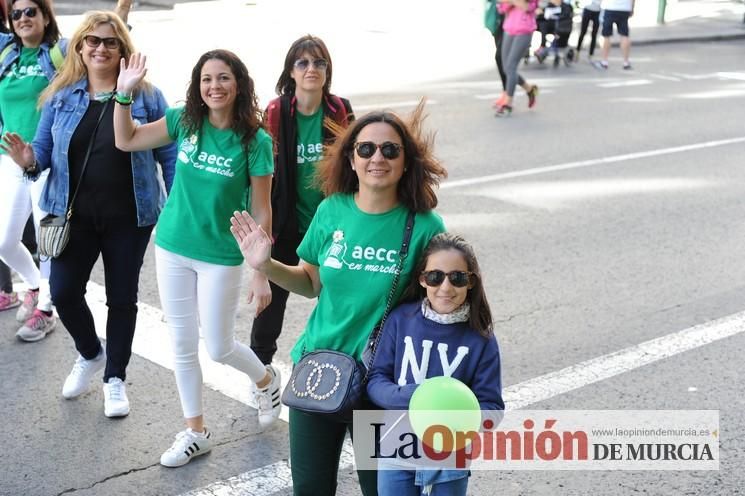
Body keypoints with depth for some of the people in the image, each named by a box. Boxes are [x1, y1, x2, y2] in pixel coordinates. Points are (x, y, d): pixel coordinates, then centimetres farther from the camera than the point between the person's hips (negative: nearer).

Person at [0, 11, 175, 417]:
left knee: (122, 297, 9)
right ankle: (90, 354, 33)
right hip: (73, 214, 2)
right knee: (63, 292, 3)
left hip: (128, 217, -2)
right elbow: (45, 149, 5)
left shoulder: (146, 96, -5)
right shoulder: (60, 95, 2)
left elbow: (170, 155, -4)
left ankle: (115, 378, 27)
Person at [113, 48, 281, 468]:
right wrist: (124, 92, -8)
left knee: (219, 348, 6)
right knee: (183, 346, 12)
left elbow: (261, 212, -11)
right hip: (172, 249, 4)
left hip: (221, 258, -4)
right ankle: (196, 432, 28)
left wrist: (261, 274, -10)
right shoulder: (184, 121, -4)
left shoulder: (255, 141, -15)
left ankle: (267, 380, 39)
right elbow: (126, 140, 6)